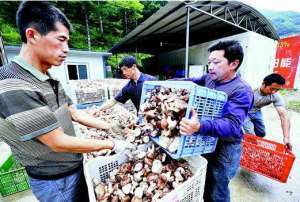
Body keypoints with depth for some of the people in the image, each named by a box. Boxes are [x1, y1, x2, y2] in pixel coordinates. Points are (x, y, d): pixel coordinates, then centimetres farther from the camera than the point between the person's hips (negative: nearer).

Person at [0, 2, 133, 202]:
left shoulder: (51, 81, 0)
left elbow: (75, 114, 2)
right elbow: (58, 143, -27)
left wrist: (112, 127, -1)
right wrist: (112, 144, -19)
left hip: (74, 166, 7)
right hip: (55, 179, -7)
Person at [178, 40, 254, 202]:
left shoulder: (241, 91, -22)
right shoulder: (209, 78, -1)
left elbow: (232, 125, -34)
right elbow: (192, 82, 15)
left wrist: (200, 127, -53)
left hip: (224, 148, -6)